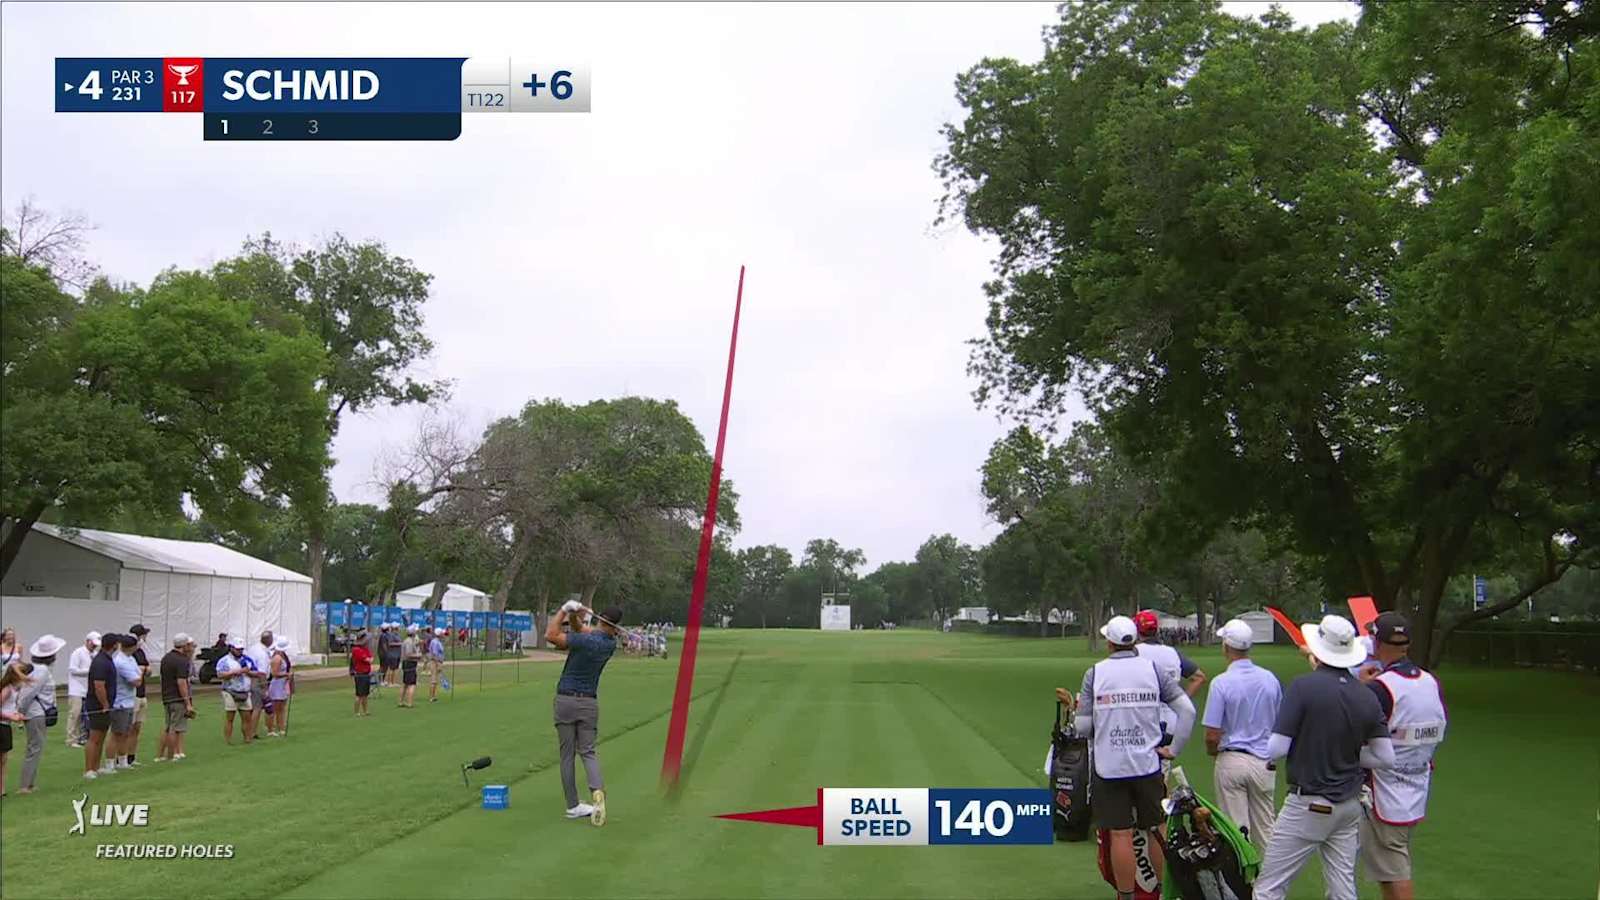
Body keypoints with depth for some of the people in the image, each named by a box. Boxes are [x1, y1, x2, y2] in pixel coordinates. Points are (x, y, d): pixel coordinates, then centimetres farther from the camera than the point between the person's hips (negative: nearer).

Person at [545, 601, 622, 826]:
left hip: (565, 700, -3)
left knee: (567, 754, 6)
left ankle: (573, 806, 7)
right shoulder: (611, 643, 2)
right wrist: (574, 616, -13)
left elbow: (550, 635, -15)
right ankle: (597, 791, -19)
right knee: (587, 751, 9)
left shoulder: (586, 640, -17)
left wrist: (564, 609, -10)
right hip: (589, 702, 3)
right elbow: (581, 629, 7)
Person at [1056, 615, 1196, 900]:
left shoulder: (1094, 673, -3)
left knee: (1120, 835, 3)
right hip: (1147, 764, 1)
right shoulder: (1154, 670, -1)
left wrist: (1073, 708, 17)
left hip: (1109, 767, -1)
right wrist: (1174, 749, 2)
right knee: (1158, 830, 14)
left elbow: (1084, 727, -3)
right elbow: (1187, 710, -5)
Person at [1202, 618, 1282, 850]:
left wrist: (1213, 752, 7)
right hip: (1264, 762, 4)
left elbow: (1212, 736, -14)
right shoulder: (1270, 679, -1)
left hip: (1231, 761, -4)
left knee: (1235, 829, 4)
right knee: (1265, 829, 12)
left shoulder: (1222, 683, -14)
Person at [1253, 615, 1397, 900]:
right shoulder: (1366, 696, 1)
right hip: (1350, 806, 6)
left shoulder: (1303, 687, -15)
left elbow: (1276, 749, -17)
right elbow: (1386, 757, 4)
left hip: (1308, 804, -6)